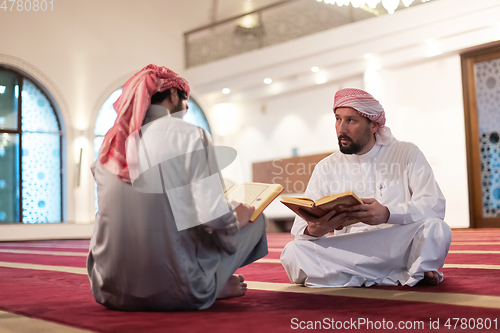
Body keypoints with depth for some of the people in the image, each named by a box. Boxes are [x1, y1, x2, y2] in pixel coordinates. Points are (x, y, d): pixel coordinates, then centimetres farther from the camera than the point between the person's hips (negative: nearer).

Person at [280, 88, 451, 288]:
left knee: (435, 229, -33)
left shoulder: (407, 154, 5)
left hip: (400, 247, -3)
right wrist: (313, 230, -23)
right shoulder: (326, 168, 11)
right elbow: (301, 224, 3)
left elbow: (435, 205, -8)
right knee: (293, 253, -25)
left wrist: (387, 214, -27)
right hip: (348, 254, 3)